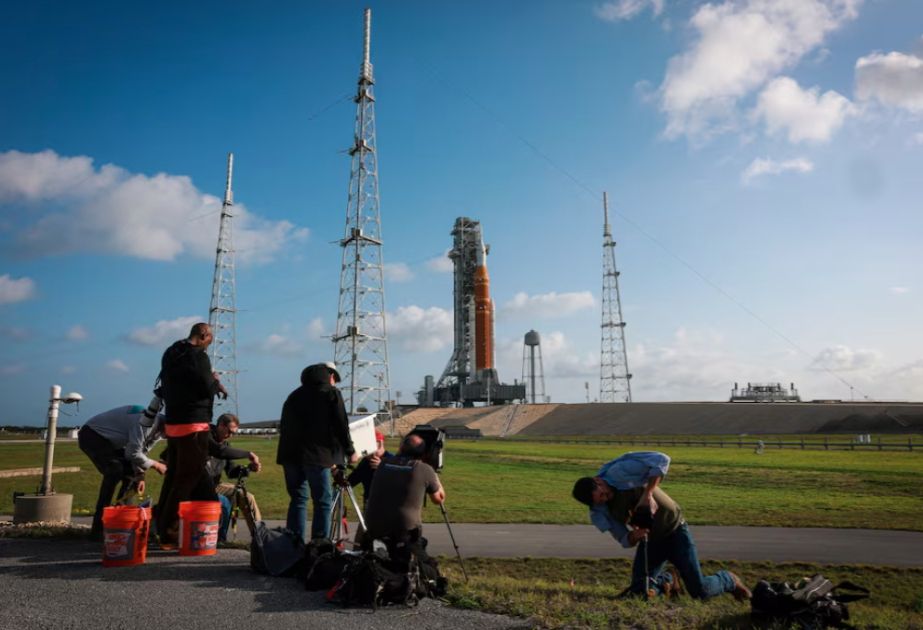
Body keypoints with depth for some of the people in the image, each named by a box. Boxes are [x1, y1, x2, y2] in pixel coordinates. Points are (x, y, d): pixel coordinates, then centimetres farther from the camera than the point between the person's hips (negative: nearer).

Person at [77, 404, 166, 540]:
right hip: (91, 435, -10)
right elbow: (134, 453, -32)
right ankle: (98, 528, -22)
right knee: (115, 471, -25)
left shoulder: (157, 429, 0)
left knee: (131, 472, 4)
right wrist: (155, 465, -18)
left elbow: (141, 451, 4)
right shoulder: (147, 421, -31)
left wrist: (140, 476, -8)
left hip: (108, 440, 10)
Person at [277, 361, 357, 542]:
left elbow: (284, 426, 20)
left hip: (289, 454, 6)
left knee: (297, 499, 13)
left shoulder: (294, 395, 20)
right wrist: (350, 452, 8)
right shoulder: (331, 393, 3)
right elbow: (341, 426, -1)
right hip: (316, 455, -6)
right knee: (323, 502, -1)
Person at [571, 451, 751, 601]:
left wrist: (648, 494, -36)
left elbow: (662, 460, -31)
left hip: (673, 529, -5)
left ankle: (728, 580, 27)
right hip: (649, 539, 5)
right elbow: (625, 541, -5)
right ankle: (668, 580, 26)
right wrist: (634, 536, -28)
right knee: (639, 592, -6)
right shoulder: (598, 513, -10)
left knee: (700, 591, -7)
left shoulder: (617, 471, -26)